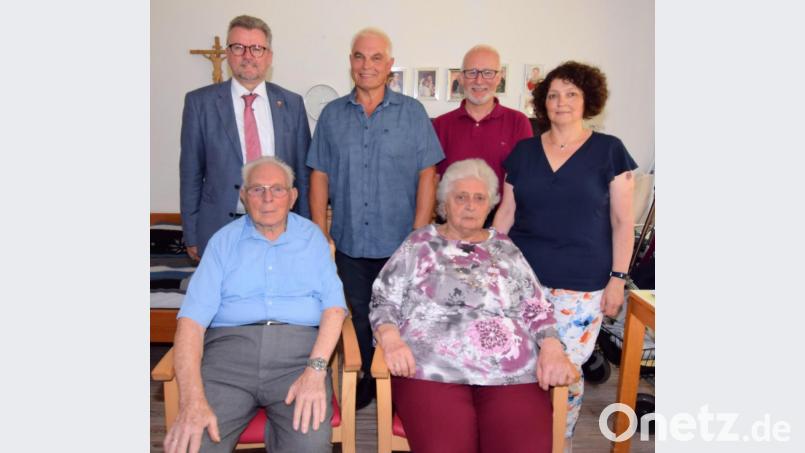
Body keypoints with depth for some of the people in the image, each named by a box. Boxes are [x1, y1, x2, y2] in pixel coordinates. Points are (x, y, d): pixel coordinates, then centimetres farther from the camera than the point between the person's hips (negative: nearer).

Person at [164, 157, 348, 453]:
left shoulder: (312, 237, 14)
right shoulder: (224, 240, 12)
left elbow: (334, 305, 2)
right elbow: (192, 318, 0)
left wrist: (316, 368, -16)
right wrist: (192, 399, -16)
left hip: (299, 350, 0)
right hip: (230, 344, 1)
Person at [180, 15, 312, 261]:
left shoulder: (292, 103, 3)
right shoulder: (199, 102, -1)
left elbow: (302, 170, 6)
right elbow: (191, 173, 1)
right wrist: (191, 236, 0)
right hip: (219, 231, -1)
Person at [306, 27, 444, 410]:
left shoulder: (412, 113, 0)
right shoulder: (332, 114, 6)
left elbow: (426, 175, -3)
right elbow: (320, 176, 6)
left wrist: (419, 235, -10)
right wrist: (320, 234, 1)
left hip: (399, 243, -2)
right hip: (349, 242, 2)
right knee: (359, 320, 15)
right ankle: (366, 381, 33)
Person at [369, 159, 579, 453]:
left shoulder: (505, 249, 21)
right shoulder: (419, 244, 14)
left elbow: (536, 308, 16)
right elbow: (383, 302, 9)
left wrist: (552, 347, -3)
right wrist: (391, 339, -11)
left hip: (512, 373, 2)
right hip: (431, 370, -2)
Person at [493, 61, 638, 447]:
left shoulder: (609, 150, 0)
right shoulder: (523, 151, 8)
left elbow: (622, 221, 0)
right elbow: (506, 213, 12)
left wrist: (618, 277, -5)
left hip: (582, 284, -2)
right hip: (523, 277, 3)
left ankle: (561, 442, 25)